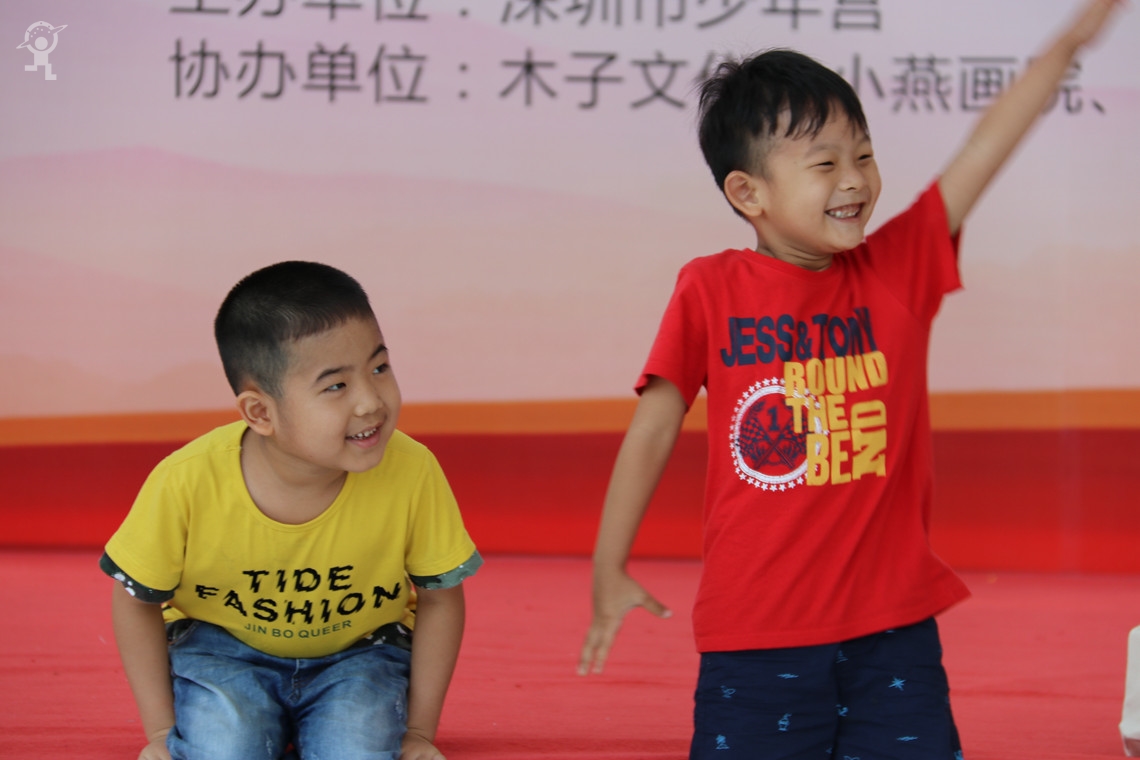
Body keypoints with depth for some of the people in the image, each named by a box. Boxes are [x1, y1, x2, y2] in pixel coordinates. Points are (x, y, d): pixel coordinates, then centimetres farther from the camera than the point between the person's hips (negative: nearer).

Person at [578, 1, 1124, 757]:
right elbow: (653, 428, 4)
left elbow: (985, 150, -2)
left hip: (894, 627, 2)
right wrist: (609, 570, 7)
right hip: (755, 637, -2)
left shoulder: (900, 268, 3)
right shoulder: (710, 291, -2)